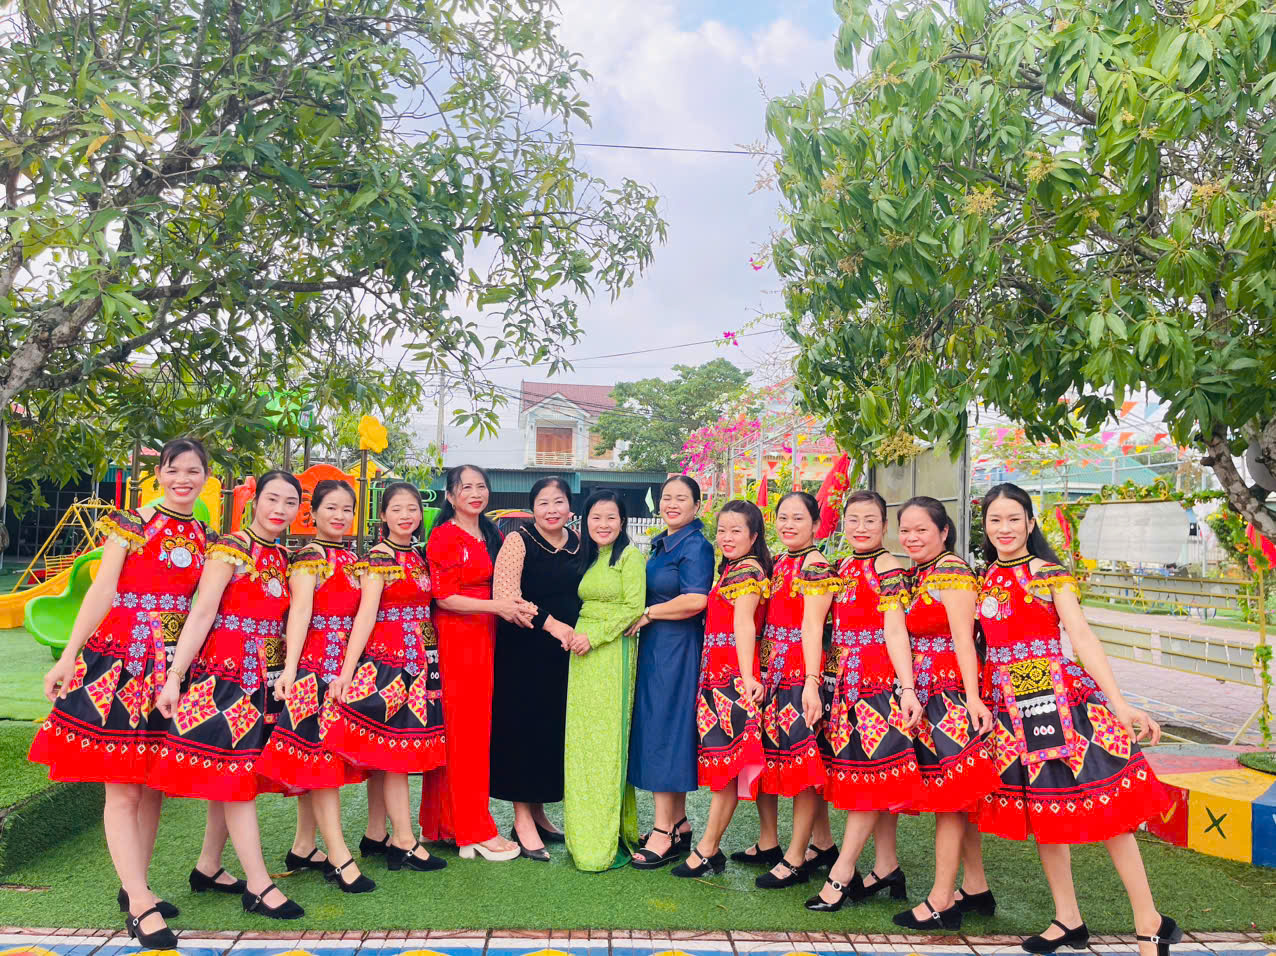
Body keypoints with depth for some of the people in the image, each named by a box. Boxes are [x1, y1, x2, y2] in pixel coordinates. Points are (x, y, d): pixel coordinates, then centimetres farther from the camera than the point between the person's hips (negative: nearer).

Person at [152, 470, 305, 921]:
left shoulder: (284, 557, 12)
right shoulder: (230, 548, -8)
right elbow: (201, 613, -14)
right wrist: (174, 677, -17)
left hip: (264, 674, 7)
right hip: (222, 670, -7)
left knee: (233, 773, 12)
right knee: (235, 771, -4)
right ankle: (258, 886, 0)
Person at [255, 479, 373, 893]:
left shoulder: (355, 559, 16)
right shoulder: (308, 556, -6)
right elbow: (300, 611, -20)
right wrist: (291, 668, -26)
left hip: (344, 663, 8)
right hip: (313, 662, -8)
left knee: (317, 757, 13)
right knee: (321, 753, -5)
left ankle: (303, 848, 24)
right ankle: (340, 858, -2)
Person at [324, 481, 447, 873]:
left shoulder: (417, 557, 14)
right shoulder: (379, 557, -8)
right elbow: (366, 615, -16)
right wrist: (346, 673, -19)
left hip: (418, 660, 7)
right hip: (386, 658, -7)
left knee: (384, 752, 12)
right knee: (395, 749, -3)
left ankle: (376, 835, 20)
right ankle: (405, 842, 4)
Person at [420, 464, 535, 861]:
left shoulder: (494, 537, 16)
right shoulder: (443, 537, -5)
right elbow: (444, 597, -12)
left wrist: (518, 605, 2)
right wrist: (496, 606, -18)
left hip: (487, 640, 7)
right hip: (456, 639, -7)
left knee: (479, 726, 7)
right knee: (464, 728, -2)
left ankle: (446, 821, 19)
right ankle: (475, 831, 6)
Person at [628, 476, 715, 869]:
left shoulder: (696, 546, -12)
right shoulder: (660, 545, 15)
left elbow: (695, 600, -23)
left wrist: (647, 614, -13)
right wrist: (643, 619, 11)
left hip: (677, 650, -9)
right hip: (653, 648, 9)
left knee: (665, 732, -5)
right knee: (657, 731, 12)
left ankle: (664, 833, 5)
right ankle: (679, 824, 22)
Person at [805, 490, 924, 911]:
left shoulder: (887, 567, -7)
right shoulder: (843, 567, 13)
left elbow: (894, 631, -14)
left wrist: (908, 688, -20)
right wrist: (818, 681, 11)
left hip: (878, 679, -7)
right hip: (844, 678, 7)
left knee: (868, 770, -4)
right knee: (876, 774, 11)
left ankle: (841, 872, 1)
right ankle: (886, 868, 20)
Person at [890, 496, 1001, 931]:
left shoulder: (951, 569, -11)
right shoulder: (913, 576, 14)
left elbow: (963, 637, -18)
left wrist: (972, 698, -24)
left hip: (950, 694, -8)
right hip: (924, 694, 8)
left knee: (947, 796, -2)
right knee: (953, 795, 15)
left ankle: (941, 902, 6)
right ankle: (976, 888, 26)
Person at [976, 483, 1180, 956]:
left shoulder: (1050, 574, -3)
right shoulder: (983, 580, 9)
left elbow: (1083, 637, -10)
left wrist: (1120, 704, -16)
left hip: (1059, 695, -4)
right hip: (1009, 702, 4)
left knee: (1102, 807, -3)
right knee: (1039, 809, 11)